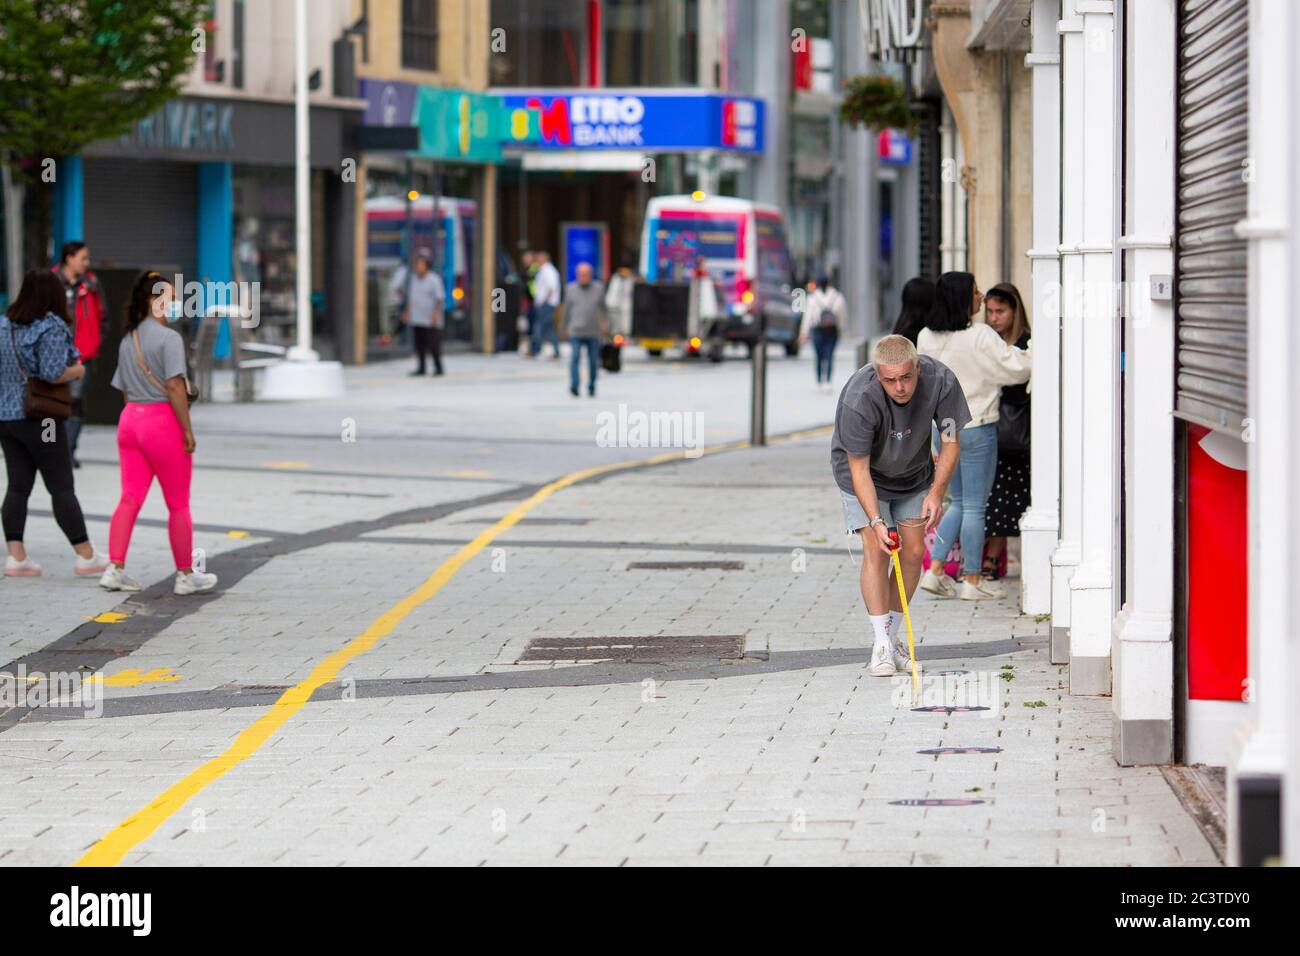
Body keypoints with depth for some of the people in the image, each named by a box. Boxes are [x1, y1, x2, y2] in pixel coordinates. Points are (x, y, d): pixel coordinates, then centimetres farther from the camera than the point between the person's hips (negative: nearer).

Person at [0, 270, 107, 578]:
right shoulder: (52, 328, -14)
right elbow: (52, 373, -21)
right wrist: (78, 370, -3)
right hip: (39, 418, -6)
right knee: (62, 488, 0)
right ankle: (86, 556, 5)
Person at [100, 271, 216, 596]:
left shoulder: (128, 340, 13)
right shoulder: (168, 338, -12)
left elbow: (125, 389, 16)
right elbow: (174, 386, -18)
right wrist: (187, 430, -15)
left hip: (129, 419, 7)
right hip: (162, 421, -7)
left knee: (130, 498, 7)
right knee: (178, 504, 4)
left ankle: (114, 569, 0)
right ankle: (186, 575, 12)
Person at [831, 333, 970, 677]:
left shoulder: (940, 381, -28)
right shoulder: (859, 400, -38)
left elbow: (950, 441, -13)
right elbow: (859, 469, -30)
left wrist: (936, 492, -23)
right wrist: (875, 522, -39)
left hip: (914, 474, 4)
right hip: (866, 474, -4)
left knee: (914, 551, 0)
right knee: (876, 551, -15)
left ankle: (893, 633, 15)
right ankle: (880, 645, -12)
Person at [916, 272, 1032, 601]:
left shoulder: (926, 338, 1)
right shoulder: (981, 337, -18)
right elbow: (1017, 368, -14)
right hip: (976, 427, -6)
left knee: (959, 503, 19)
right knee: (975, 506, 3)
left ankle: (935, 570, 12)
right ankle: (971, 580, 9)